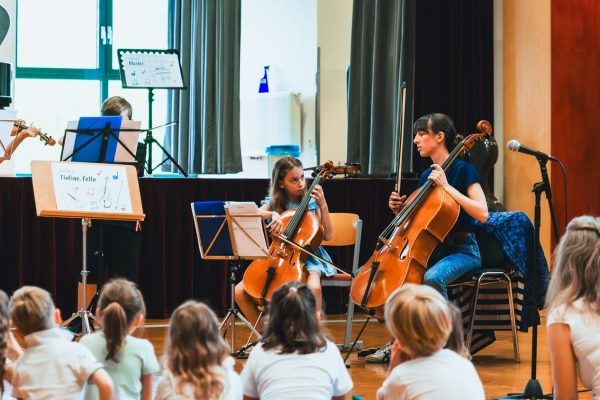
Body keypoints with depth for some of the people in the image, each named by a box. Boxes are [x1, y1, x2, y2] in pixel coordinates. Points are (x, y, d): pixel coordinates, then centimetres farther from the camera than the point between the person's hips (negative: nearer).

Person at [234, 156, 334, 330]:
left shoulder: (311, 202, 2)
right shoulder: (272, 203, 4)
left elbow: (327, 235, -3)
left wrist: (323, 205, -10)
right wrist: (272, 214, -34)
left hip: (307, 257, -2)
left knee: (314, 287, -38)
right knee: (240, 292, -14)